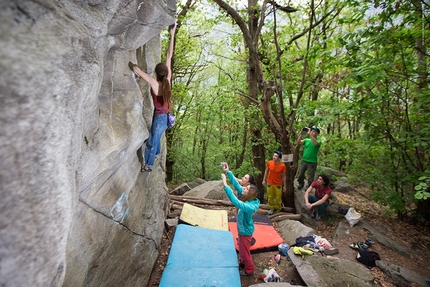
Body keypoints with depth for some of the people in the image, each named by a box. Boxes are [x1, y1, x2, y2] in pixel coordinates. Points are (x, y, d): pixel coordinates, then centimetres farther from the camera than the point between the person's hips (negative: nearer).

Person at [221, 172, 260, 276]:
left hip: (245, 231, -8)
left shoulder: (249, 206, -39)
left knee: (245, 251, 16)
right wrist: (229, 172, -20)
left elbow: (235, 201, -53)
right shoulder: (247, 199, -15)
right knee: (241, 248, 30)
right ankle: (242, 262, 55)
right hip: (242, 229, 8)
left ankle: (249, 270, 41)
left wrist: (225, 185, -55)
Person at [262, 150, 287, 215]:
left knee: (278, 198, 13)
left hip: (278, 184, -2)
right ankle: (272, 208, 36)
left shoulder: (282, 166, -19)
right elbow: (266, 171, 2)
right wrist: (264, 180, 4)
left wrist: (284, 186, -4)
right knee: (270, 197, 14)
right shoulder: (269, 163, -13)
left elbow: (284, 176, -8)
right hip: (270, 183, 2)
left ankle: (278, 209, 37)